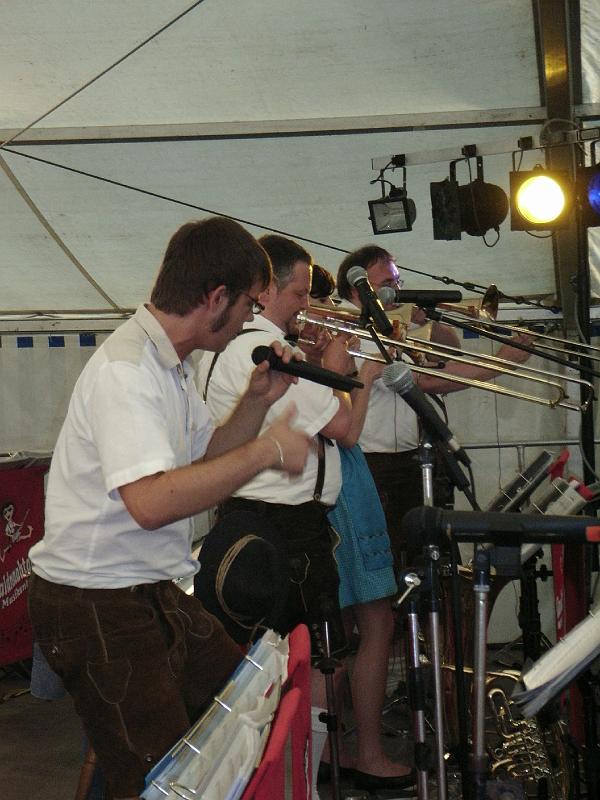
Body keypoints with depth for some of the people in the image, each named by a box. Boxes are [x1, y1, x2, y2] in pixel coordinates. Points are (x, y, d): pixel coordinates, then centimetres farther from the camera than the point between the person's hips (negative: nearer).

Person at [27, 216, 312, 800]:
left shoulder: (170, 365, 11)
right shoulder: (125, 369, -22)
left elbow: (203, 460, 20)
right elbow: (150, 501, -35)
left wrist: (256, 401, 5)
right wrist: (266, 451, -26)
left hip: (154, 589, 10)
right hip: (96, 605, -10)